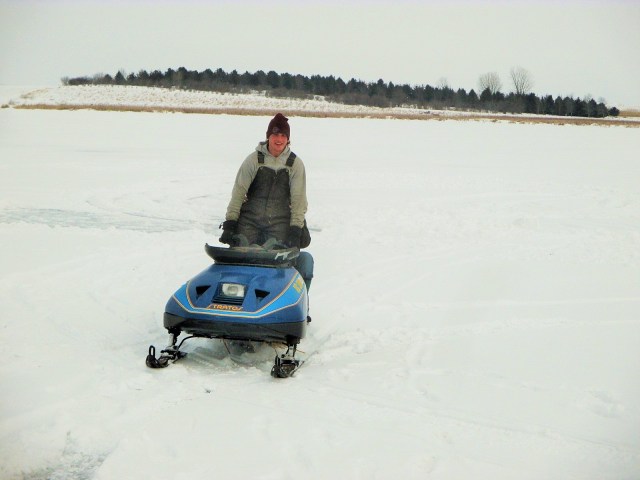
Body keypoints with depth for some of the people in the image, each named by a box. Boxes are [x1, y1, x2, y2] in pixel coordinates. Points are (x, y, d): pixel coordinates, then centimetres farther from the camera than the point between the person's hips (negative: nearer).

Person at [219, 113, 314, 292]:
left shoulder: (295, 164, 4)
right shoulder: (254, 159, 1)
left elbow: (299, 199, 2)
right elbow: (238, 192, 0)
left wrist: (296, 230, -7)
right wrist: (229, 224, -7)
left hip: (280, 224, 0)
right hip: (249, 222, 0)